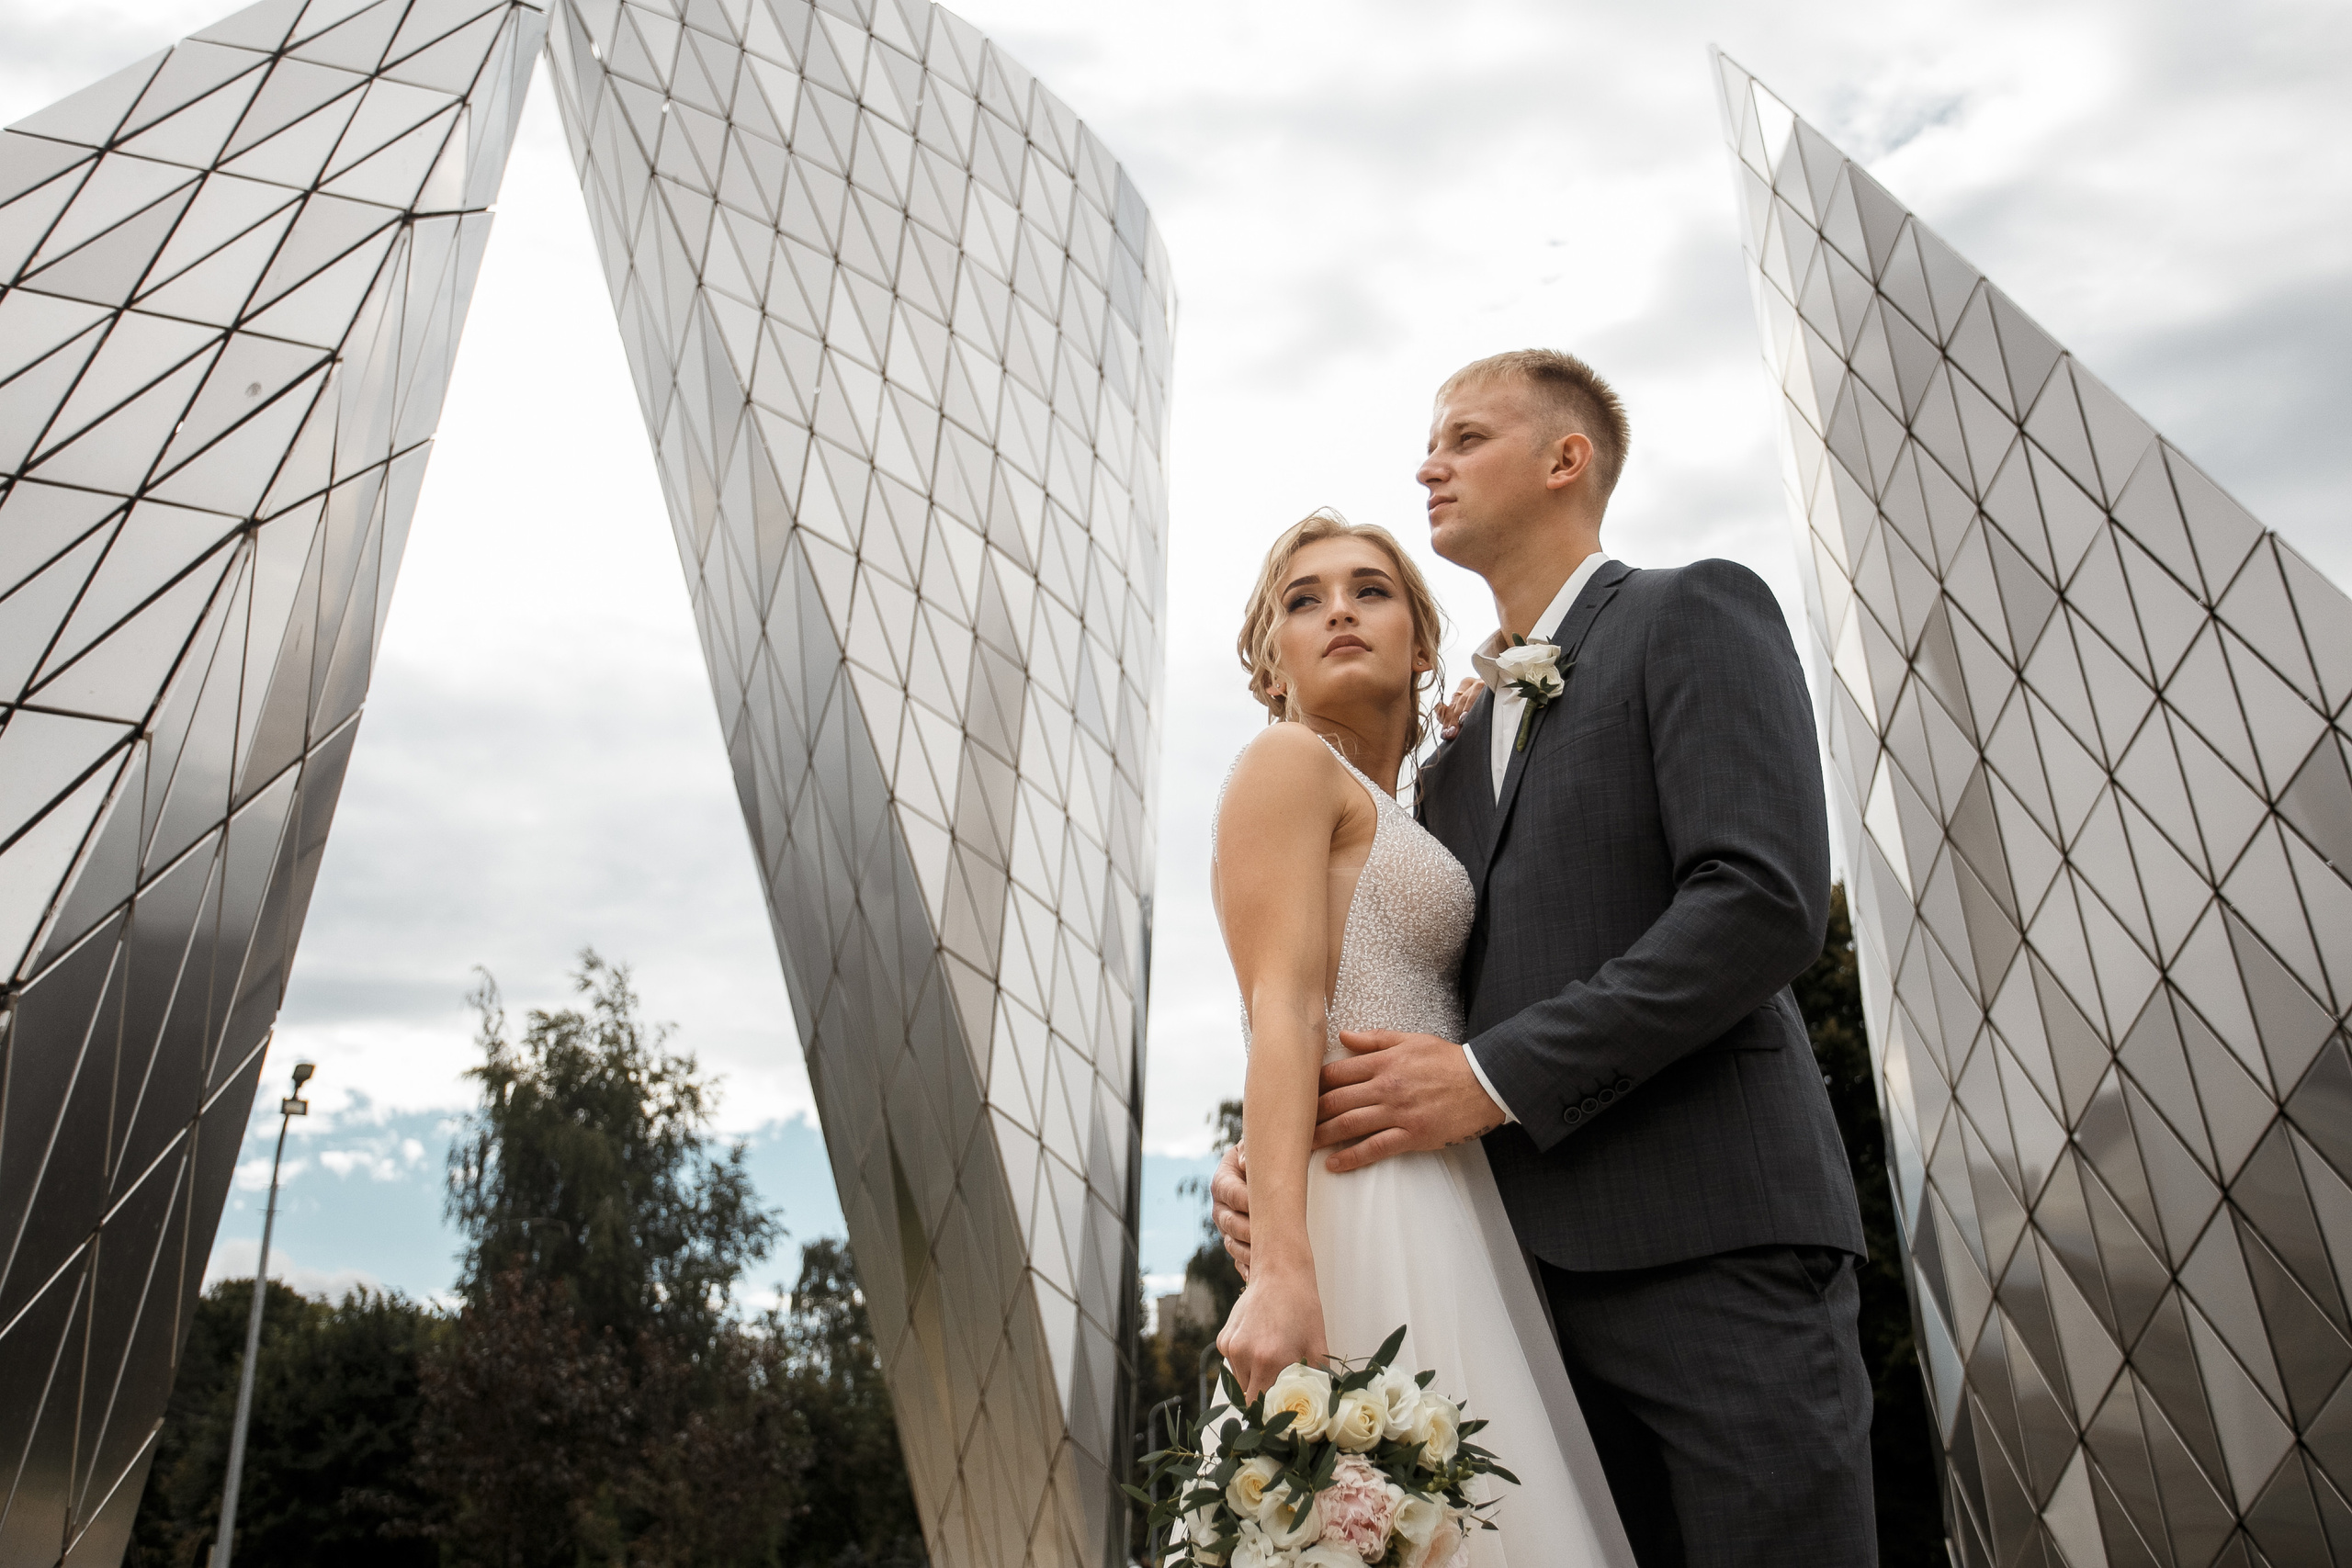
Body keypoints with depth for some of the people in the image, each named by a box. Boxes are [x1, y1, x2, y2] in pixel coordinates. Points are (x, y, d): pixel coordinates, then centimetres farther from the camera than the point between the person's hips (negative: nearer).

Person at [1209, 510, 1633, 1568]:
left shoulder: (1385, 810, 23)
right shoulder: (1287, 761, -3)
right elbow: (1282, 1011, -14)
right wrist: (1282, 1268, -25)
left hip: (1436, 1208, 9)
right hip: (1365, 1209, -8)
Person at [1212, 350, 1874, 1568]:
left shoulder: (1696, 616, 0)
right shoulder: (1460, 744, 20)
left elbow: (1767, 903, -15)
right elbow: (1414, 995, 17)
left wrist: (1494, 1077, -16)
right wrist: (1274, 1144, -1)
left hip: (1711, 1247, -6)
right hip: (1545, 1269, 6)